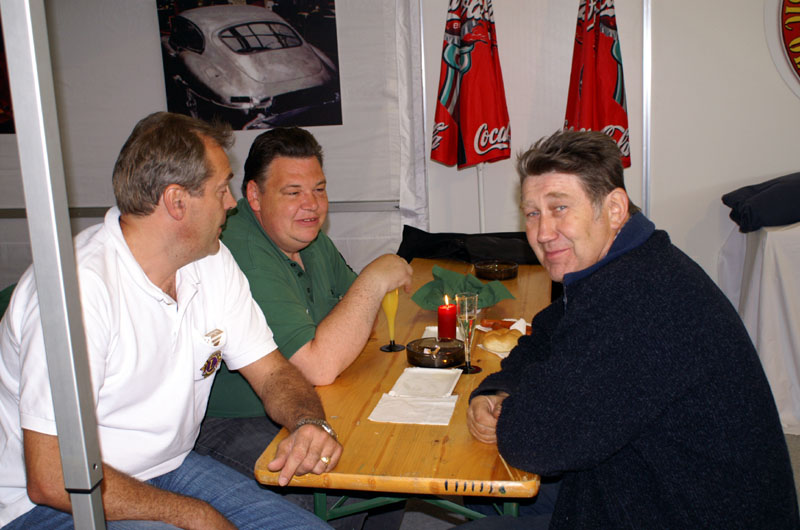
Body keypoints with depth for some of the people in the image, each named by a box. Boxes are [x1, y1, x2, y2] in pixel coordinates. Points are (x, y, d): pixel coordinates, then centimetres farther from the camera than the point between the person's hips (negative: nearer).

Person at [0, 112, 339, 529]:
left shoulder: (211, 262, -2)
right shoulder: (81, 287, -27)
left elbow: (271, 372, 4)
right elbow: (53, 478, -27)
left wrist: (309, 421, -19)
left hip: (167, 470, 7)